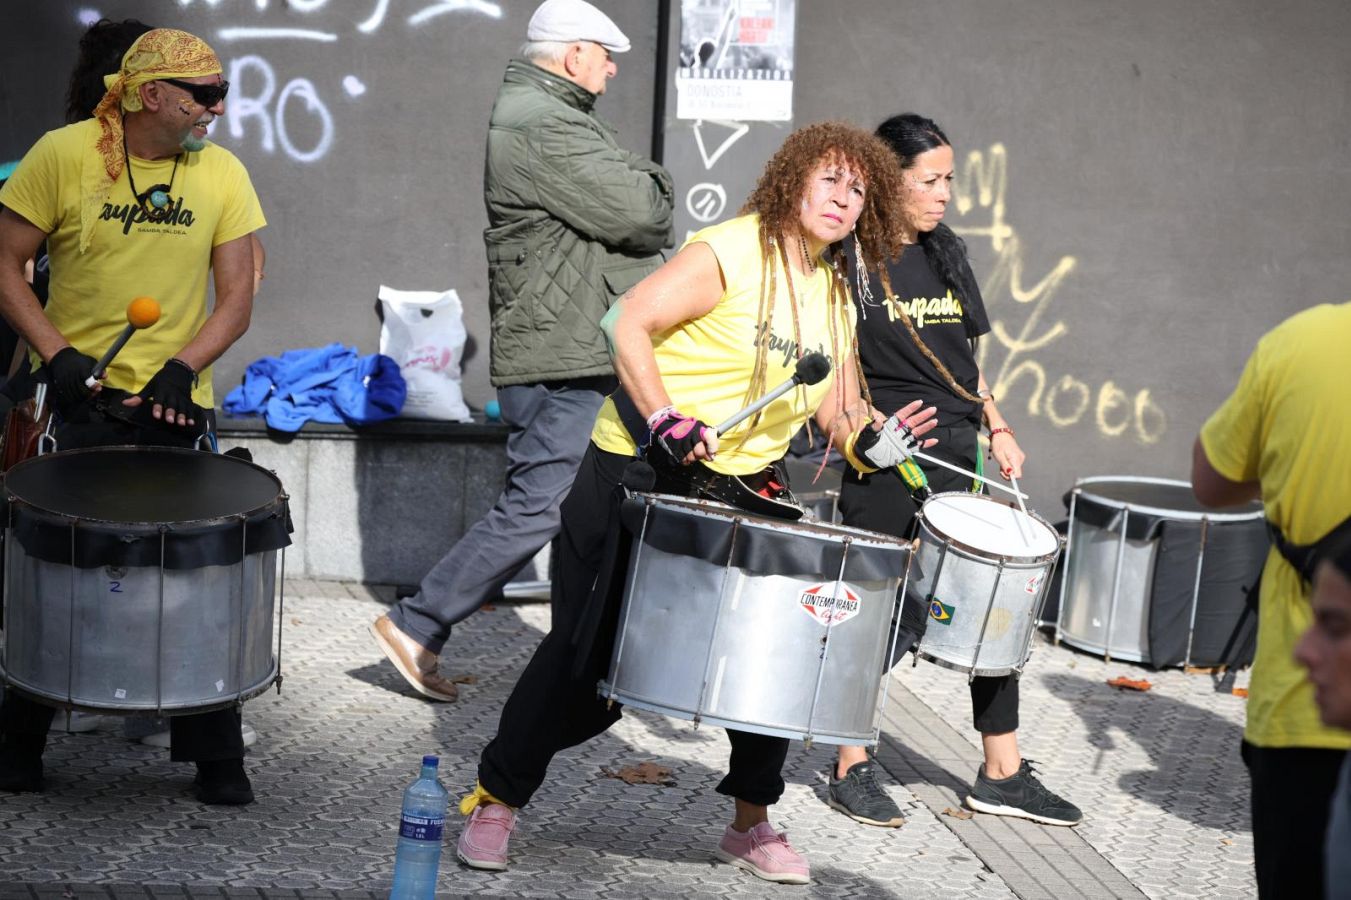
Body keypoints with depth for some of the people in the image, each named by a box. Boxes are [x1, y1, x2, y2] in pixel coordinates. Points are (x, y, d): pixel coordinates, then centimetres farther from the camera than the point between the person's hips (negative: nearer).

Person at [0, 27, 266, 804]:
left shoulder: (223, 174, 0)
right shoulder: (63, 155, -7)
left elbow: (237, 297, 0)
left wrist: (184, 367, -16)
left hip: (176, 408, 2)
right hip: (78, 404, -2)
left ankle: (216, 757, 17)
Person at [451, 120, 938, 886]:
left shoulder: (835, 293, 11)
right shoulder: (733, 252, -13)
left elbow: (837, 405, 14)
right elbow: (630, 322, -21)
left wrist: (872, 438, -8)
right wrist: (665, 420, -29)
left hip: (742, 489, 7)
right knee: (589, 654, -1)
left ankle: (754, 823, 20)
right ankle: (496, 802, 16)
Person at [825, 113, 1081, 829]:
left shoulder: (948, 254, 14)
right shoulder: (849, 260, -6)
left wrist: (998, 429, 9)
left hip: (957, 451, 7)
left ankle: (1002, 772, 16)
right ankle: (851, 767, 15)